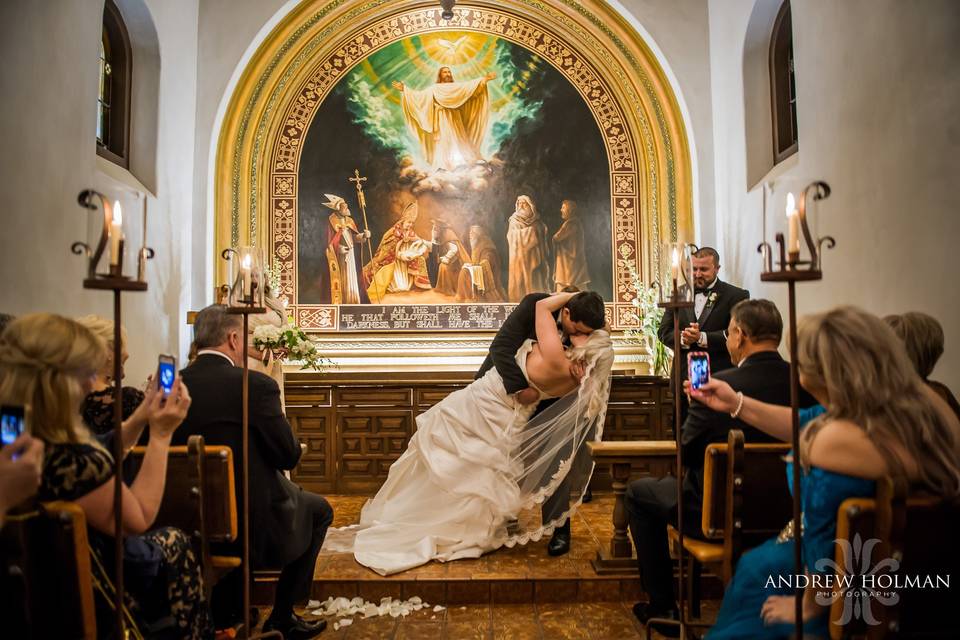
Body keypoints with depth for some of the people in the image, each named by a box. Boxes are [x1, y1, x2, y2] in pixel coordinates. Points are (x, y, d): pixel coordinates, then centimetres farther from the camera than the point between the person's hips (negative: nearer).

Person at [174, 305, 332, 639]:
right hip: (252, 522, -6)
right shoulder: (256, 385, -20)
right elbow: (289, 455, -13)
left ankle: (226, 610, 39)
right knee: (318, 510, 21)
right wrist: (280, 422, 5)